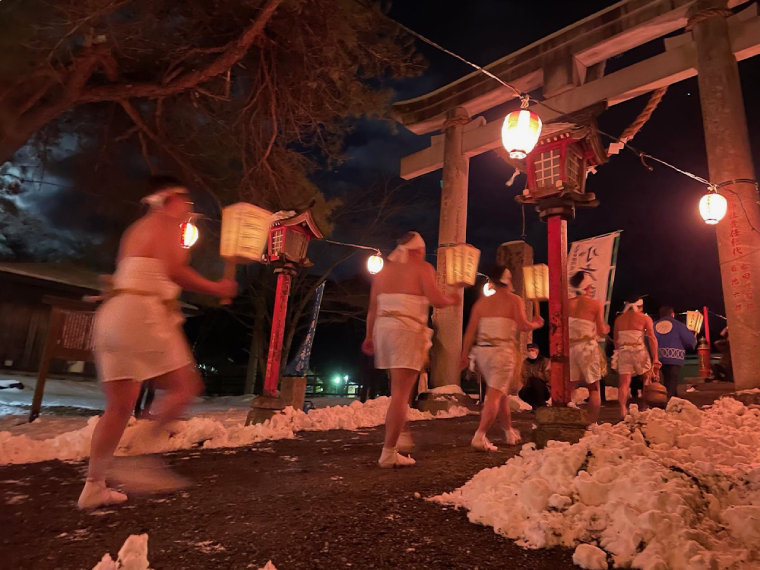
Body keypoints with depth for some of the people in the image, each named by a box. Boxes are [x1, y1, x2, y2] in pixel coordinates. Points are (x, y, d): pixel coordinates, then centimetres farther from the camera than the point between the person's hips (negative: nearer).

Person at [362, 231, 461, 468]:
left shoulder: (383, 270, 16)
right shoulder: (422, 267, -1)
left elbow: (373, 308, 14)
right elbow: (436, 300, -11)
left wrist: (369, 336, 21)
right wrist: (452, 300, 9)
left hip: (383, 328, 7)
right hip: (408, 331, -7)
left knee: (399, 389, 21)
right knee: (401, 393, -6)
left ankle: (396, 434, 24)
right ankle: (388, 453, -6)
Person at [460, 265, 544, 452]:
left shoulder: (482, 302, 11)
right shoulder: (514, 300, -1)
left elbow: (470, 331, 7)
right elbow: (523, 326, -12)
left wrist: (465, 355, 10)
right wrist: (536, 324, 9)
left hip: (482, 351, 6)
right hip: (503, 351, -5)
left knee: (501, 393, 20)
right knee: (495, 395, -7)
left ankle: (509, 432, 33)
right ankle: (480, 436, -19)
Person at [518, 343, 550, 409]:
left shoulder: (545, 361, -7)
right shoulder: (525, 362, 6)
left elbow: (547, 377, -20)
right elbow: (524, 379, 6)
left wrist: (534, 373, -20)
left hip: (545, 390, -3)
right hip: (532, 390, 3)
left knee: (534, 380, -34)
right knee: (522, 393, -30)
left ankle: (542, 404, -18)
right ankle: (536, 405, -7)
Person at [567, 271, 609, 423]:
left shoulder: (567, 304, 4)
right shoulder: (596, 304, -3)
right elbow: (601, 331, -3)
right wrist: (606, 329, 19)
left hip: (569, 347, 3)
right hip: (587, 347, -3)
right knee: (594, 388, 8)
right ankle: (592, 423, 6)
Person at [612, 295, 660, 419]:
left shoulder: (619, 319, 13)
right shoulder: (645, 318, 3)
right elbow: (652, 339, -4)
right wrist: (655, 359, -4)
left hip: (623, 352, 2)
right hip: (639, 351, -2)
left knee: (624, 383, -1)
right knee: (647, 378, 20)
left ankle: (623, 410, -14)